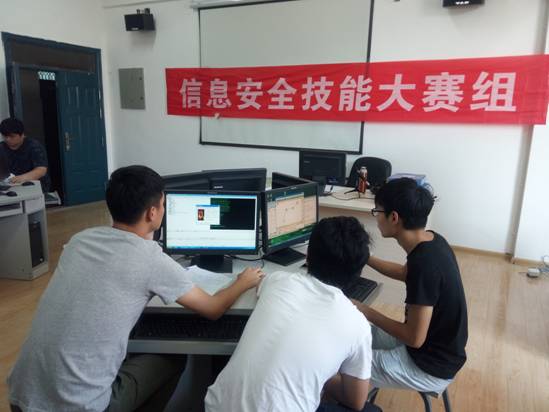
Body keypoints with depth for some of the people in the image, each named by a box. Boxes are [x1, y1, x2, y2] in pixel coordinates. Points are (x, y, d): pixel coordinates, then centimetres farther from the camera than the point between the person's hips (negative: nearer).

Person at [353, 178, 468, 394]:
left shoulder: (424, 263, -33)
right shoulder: (431, 240, -5)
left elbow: (415, 338, -27)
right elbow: (405, 273, 16)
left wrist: (369, 313, -15)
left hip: (431, 365, -8)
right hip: (437, 345, 9)